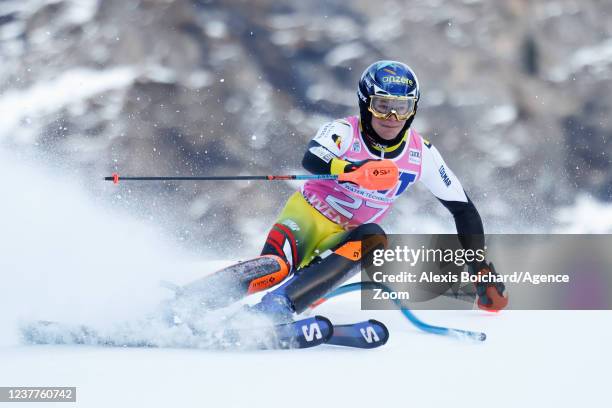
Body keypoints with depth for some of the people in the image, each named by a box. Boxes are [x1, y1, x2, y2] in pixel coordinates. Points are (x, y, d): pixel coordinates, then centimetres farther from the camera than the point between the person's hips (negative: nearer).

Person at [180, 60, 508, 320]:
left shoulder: (421, 154, -4)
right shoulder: (343, 131, -14)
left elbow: (463, 208, 4)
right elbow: (311, 159, -37)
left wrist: (481, 269, -3)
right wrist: (350, 168, -58)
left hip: (343, 238, 3)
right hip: (306, 216, -3)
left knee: (373, 239, -33)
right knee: (278, 267, -34)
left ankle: (277, 308, -43)